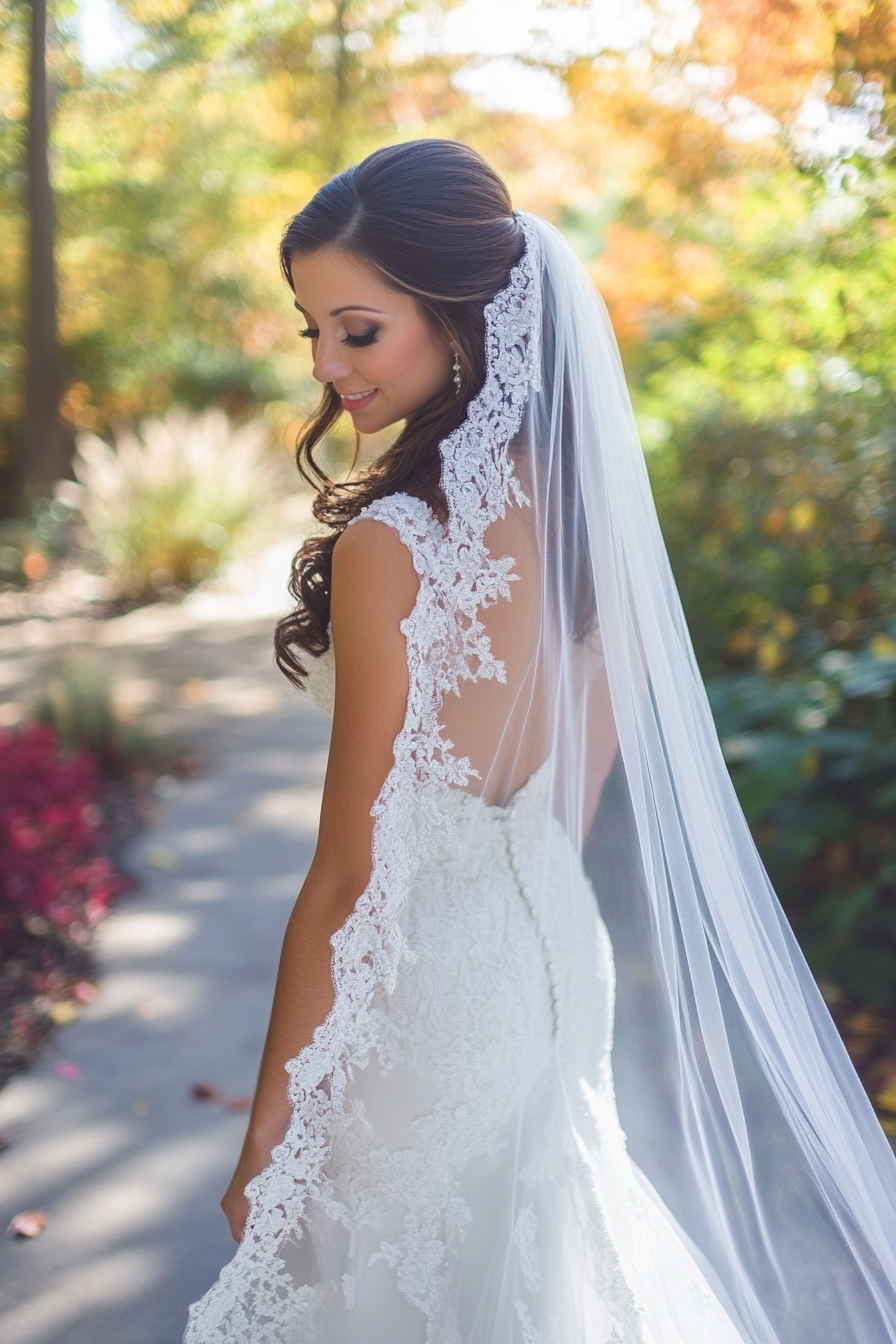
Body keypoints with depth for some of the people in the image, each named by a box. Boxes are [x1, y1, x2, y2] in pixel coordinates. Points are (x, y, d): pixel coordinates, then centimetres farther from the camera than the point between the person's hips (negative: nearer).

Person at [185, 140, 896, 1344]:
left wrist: (269, 1129, -13)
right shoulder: (572, 490, -4)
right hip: (561, 953, 7)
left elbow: (354, 880, -23)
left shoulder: (391, 546, -27)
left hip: (420, 980, -7)